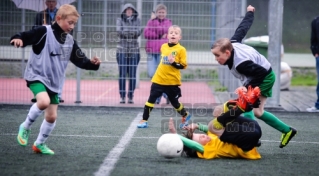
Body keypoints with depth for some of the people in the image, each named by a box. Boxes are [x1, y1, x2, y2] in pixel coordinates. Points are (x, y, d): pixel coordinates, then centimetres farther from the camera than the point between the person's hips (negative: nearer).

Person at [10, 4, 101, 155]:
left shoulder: (70, 41, 5)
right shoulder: (44, 32, -14)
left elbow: (80, 60, 7)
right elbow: (26, 36, -22)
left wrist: (92, 63, -12)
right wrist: (18, 39, -44)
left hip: (54, 83, 7)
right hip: (37, 76, -7)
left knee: (52, 116, 7)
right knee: (44, 102, -32)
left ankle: (39, 144, 29)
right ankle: (25, 127, -7)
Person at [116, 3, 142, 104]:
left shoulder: (137, 21, 8)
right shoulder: (120, 20, 6)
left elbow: (138, 32, -7)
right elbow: (119, 32, -9)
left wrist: (125, 33, -23)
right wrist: (132, 33, -23)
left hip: (134, 50, 1)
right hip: (122, 49, -1)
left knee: (132, 74, -1)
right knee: (122, 74, -3)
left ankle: (130, 97, 6)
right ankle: (122, 96, 2)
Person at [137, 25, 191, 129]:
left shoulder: (181, 49, -9)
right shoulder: (163, 46, 6)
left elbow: (184, 65, -11)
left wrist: (174, 63, -25)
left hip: (172, 82, -4)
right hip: (158, 80, 4)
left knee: (174, 102, 11)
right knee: (151, 100, -1)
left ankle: (185, 116, 37)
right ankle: (144, 120, 5)